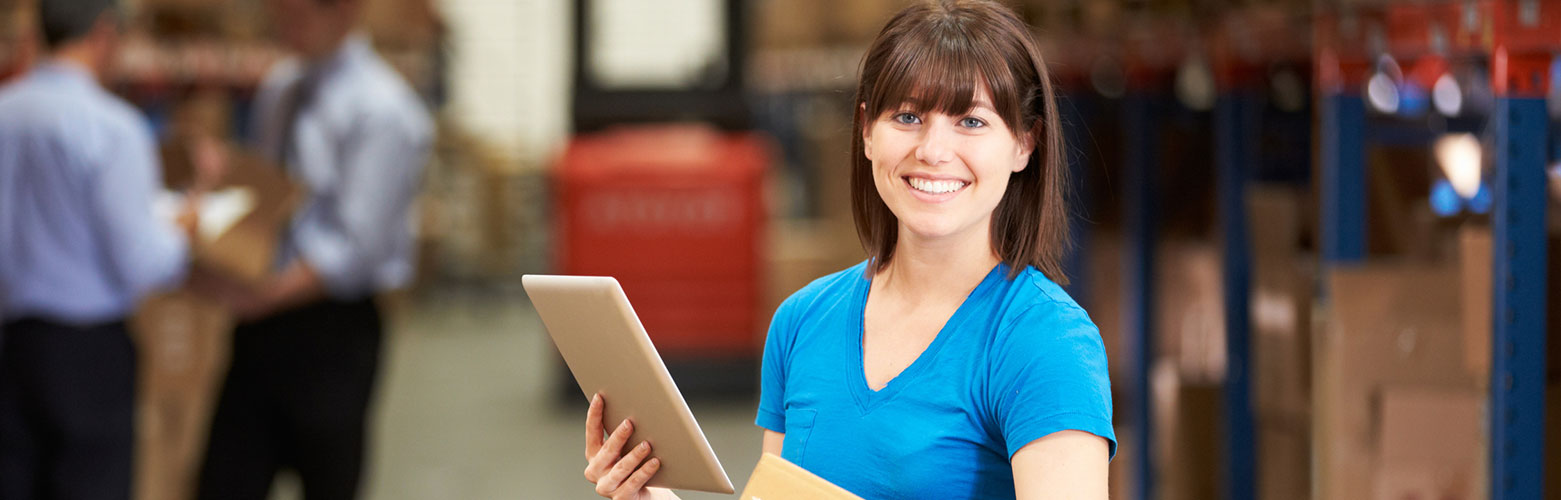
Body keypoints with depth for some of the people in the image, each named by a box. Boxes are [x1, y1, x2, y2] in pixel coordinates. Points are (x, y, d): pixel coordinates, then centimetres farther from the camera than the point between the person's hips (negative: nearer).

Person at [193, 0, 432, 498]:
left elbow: (358, 246, -18)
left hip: (332, 329, -7)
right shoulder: (277, 88, 11)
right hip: (260, 325, 7)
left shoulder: (381, 108, -13)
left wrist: (272, 292, -27)